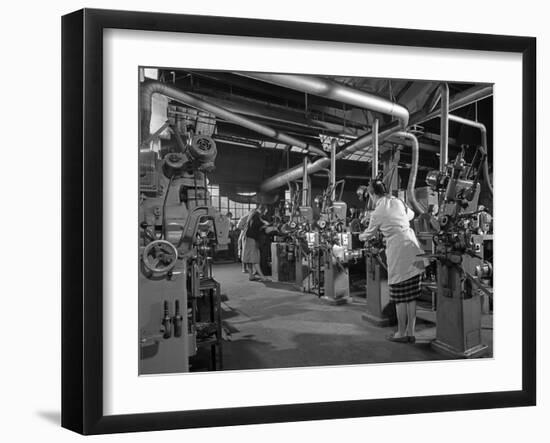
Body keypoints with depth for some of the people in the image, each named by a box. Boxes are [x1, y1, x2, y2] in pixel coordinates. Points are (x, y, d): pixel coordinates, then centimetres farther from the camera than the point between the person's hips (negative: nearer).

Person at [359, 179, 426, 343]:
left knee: (400, 295, 2)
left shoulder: (378, 212, -4)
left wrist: (361, 237, 34)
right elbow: (411, 214, 32)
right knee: (411, 295, 8)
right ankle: (410, 333, 14)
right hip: (412, 246, 6)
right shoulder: (398, 202, 10)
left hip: (398, 250, -6)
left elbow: (370, 232, 13)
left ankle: (401, 333, 10)